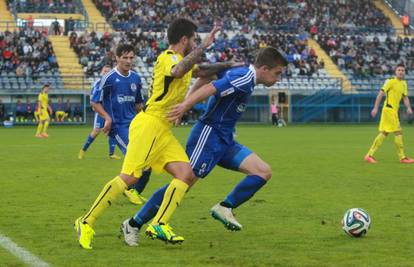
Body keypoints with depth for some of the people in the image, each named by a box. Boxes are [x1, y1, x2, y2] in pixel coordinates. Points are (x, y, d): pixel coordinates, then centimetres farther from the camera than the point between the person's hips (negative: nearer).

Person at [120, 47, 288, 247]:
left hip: (224, 141, 10)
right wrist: (185, 106, -39)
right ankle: (133, 224, -4)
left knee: (263, 172, -2)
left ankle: (225, 208, 1)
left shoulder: (242, 75, 14)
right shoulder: (244, 79, -15)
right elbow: (210, 88, -28)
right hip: (209, 135, -10)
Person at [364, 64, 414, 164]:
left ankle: (370, 155, 12)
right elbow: (380, 94, -10)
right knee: (398, 132, -9)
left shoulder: (404, 83, 15)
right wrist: (375, 108, -15)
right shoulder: (391, 81, -9)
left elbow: (405, 97, 18)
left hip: (394, 110, 9)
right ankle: (402, 157, -3)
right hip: (389, 109, -9)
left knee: (384, 133, 9)